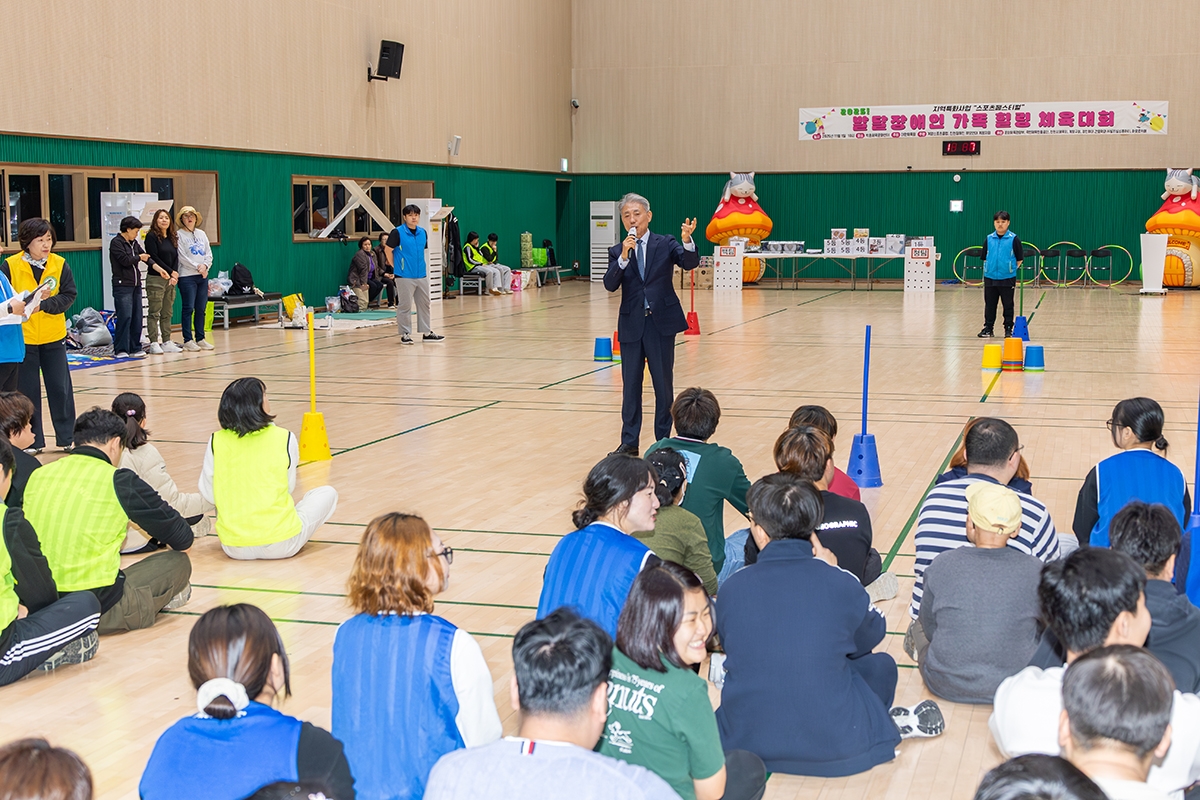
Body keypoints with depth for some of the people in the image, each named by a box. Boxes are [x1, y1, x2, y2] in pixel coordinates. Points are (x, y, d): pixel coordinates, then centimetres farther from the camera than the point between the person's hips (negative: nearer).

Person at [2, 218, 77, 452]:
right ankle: (33, 441, 17)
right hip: (23, 338, -1)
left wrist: (43, 304, -21)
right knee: (27, 390, 6)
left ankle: (67, 437, 16)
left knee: (61, 388, 5)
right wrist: (30, 299, -21)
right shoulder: (10, 265, -7)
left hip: (54, 338, 1)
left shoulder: (60, 264, -3)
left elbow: (69, 296, -7)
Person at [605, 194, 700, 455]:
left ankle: (663, 441, 15)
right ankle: (629, 442, 15)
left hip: (661, 323, -2)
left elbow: (690, 263, -14)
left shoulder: (665, 244, 1)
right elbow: (610, 285, -8)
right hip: (631, 324, 2)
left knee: (663, 385, 5)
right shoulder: (617, 252, 5)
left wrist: (687, 241, -33)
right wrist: (623, 257, -22)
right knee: (631, 386, 7)